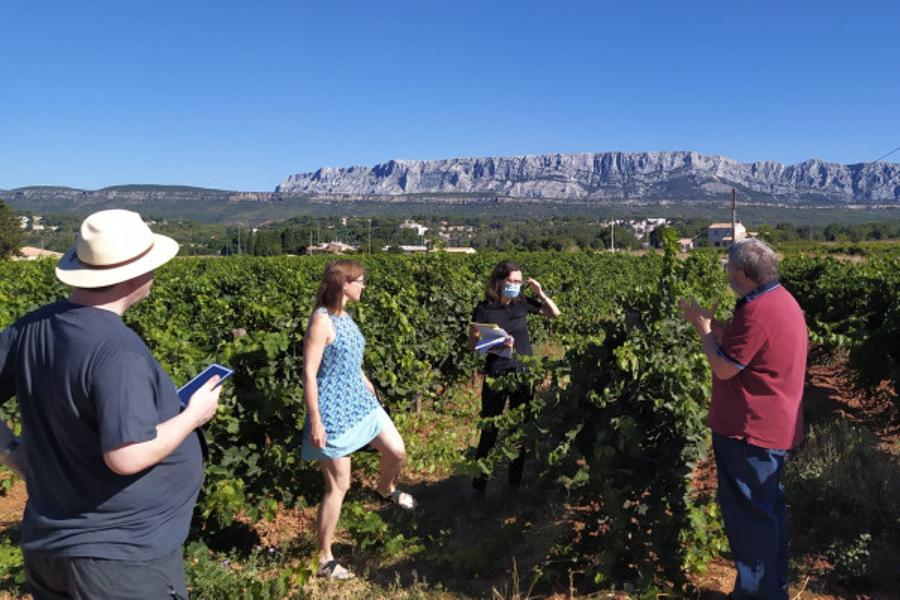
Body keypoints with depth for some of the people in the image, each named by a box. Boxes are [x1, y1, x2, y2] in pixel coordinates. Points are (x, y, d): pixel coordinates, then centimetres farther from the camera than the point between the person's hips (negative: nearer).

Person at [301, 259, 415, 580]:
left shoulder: (345, 315, 6)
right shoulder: (321, 320, -20)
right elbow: (309, 374, -20)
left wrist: (369, 387, 26)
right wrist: (315, 421, -21)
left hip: (360, 401, 9)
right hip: (334, 411, -8)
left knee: (397, 451, 16)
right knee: (338, 486, -1)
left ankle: (386, 489, 50)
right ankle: (324, 559, 15)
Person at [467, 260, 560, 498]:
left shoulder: (523, 303, -1)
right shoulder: (484, 309, -9)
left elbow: (556, 313, 9)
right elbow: (473, 345, -7)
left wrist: (540, 293, -5)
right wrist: (495, 344, -24)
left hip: (524, 375, 4)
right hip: (496, 377, -3)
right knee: (489, 431, 3)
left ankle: (515, 480, 31)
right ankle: (479, 485, 18)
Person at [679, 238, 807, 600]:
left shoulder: (758, 312, -25)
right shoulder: (781, 299, 8)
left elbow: (724, 368, -21)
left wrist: (702, 326, -10)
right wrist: (712, 325, 5)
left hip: (750, 433, -11)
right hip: (774, 429, 11)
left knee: (748, 516, 3)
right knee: (769, 508, 21)